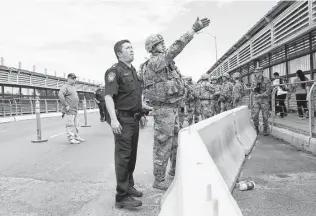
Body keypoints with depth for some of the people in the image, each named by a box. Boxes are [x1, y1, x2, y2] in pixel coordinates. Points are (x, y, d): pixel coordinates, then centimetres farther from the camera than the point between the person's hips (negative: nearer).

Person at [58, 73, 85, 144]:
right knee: (70, 124, -6)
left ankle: (76, 137, 24)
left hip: (75, 110, 9)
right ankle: (71, 138, -1)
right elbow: (60, 95, -24)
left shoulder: (74, 87, 18)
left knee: (76, 124, 14)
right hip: (69, 110, -9)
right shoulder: (65, 87, -9)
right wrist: (66, 105, -24)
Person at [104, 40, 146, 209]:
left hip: (134, 119, 8)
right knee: (123, 156, -5)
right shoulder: (115, 71, -9)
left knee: (132, 155, 15)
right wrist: (113, 119, -26)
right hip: (122, 119, -8)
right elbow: (108, 96, -18)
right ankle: (122, 196, 4)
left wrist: (141, 114, 22)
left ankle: (129, 186, 29)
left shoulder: (134, 71, 17)